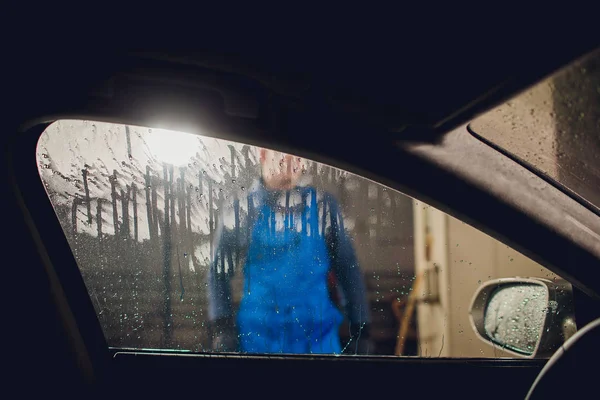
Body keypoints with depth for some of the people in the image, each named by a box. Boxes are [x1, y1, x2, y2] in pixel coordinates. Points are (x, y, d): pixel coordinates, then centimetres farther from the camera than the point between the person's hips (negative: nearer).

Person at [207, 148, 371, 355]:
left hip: (317, 334, 1)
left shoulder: (323, 204, 2)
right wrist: (221, 327, -7)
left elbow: (347, 269, 5)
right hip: (257, 335, 0)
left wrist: (360, 330, 2)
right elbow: (219, 270, 2)